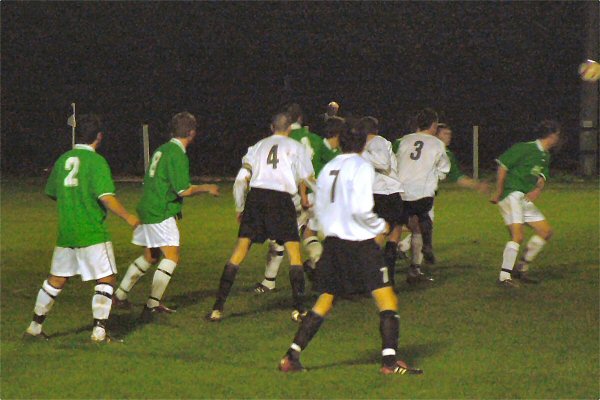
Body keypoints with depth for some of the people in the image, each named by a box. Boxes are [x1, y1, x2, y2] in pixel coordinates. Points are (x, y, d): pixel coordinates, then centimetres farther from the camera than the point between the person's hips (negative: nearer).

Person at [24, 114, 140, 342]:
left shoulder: (63, 159, 8)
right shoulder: (96, 161, -11)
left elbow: (52, 193, 19)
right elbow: (106, 197, -19)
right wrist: (127, 217, -9)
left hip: (65, 233, 6)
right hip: (92, 233, -6)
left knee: (57, 279, 16)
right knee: (105, 279, 2)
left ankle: (35, 327, 21)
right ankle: (99, 330, -5)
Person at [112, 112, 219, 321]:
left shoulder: (161, 150, 14)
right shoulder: (178, 154, -14)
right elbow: (184, 190, -17)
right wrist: (206, 188, -1)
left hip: (147, 209, 9)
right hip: (161, 213, -9)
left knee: (149, 257, 20)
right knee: (171, 257, -9)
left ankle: (120, 295, 25)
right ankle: (152, 305, -15)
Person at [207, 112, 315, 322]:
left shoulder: (258, 146, 19)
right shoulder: (296, 147, 10)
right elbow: (308, 179, 12)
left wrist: (239, 208, 22)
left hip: (256, 196, 3)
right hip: (281, 198, -3)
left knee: (240, 250, 3)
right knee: (294, 251, 5)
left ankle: (217, 308, -1)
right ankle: (299, 309, -2)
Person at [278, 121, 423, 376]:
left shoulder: (328, 168, 11)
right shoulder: (362, 168, -9)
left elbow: (319, 208, 16)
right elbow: (360, 209, -17)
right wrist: (380, 226, -1)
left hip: (333, 241, 7)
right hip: (360, 242, -7)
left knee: (324, 303, 16)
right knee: (387, 300, -5)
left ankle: (291, 357, 11)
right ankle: (390, 361, -15)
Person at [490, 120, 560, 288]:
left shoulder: (546, 156, 16)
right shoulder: (525, 148, -11)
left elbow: (542, 177, 10)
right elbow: (503, 165, -10)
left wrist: (537, 190, -14)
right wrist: (498, 192, -9)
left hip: (526, 199, 9)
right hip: (512, 196, -9)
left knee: (546, 231, 8)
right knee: (517, 236, -19)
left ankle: (521, 269, 15)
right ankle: (504, 276, -16)